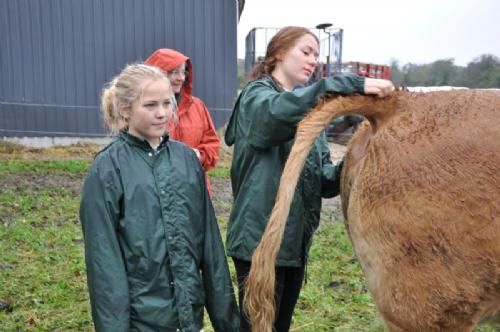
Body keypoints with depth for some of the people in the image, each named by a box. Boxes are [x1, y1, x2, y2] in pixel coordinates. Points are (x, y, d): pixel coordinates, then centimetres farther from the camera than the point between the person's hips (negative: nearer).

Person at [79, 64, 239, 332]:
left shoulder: (187, 158, 3)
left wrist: (224, 310, 7)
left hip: (190, 308, 4)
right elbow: (104, 257, -9)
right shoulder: (107, 169, -10)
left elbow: (209, 237, 6)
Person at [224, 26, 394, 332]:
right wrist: (353, 85, -36)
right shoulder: (257, 96, -6)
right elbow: (280, 111, -33)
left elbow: (325, 183, 5)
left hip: (297, 242, 7)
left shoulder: (308, 111, 14)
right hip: (260, 241, -7)